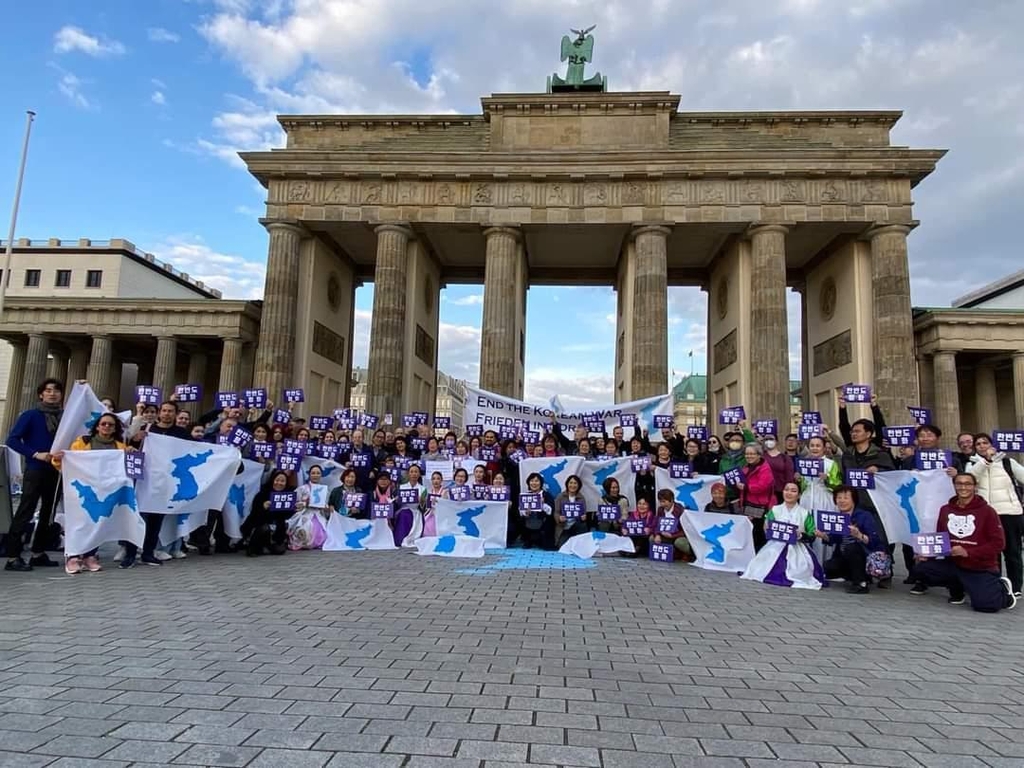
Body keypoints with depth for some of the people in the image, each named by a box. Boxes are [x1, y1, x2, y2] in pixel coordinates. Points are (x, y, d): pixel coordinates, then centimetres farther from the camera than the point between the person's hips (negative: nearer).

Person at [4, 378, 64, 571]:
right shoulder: (30, 415, -4)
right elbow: (12, 440, -10)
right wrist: (35, 454, -17)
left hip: (57, 471, 5)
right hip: (35, 470, -5)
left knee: (48, 514, 10)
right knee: (25, 513, -5)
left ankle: (38, 554, 20)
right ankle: (12, 557, 0)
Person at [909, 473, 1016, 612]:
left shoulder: (987, 511, -8)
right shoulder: (945, 509, 5)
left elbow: (998, 543, -12)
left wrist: (968, 552, -21)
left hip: (982, 569, -4)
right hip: (953, 565, 4)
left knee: (985, 605, -22)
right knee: (920, 569, -16)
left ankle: (1001, 589, 15)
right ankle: (957, 587, 10)